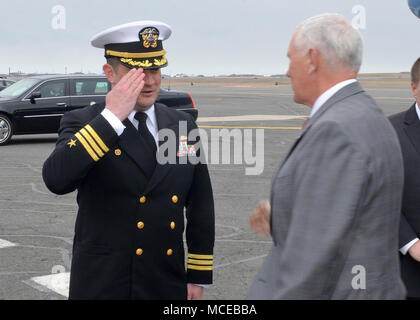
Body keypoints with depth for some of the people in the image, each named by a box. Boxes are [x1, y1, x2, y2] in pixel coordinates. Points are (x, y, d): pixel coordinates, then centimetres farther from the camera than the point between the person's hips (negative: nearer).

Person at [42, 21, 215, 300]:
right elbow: (56, 179, -26)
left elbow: (200, 207, 8)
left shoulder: (183, 125, 4)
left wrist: (199, 276, 7)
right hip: (103, 285, -3)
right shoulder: (82, 123, -7)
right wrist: (111, 117, -25)